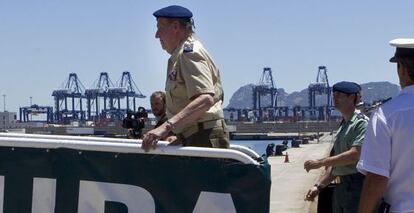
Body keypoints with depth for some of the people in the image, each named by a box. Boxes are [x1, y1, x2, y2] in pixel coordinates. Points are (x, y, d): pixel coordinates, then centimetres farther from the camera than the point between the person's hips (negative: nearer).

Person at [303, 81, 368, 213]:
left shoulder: (361, 123, -9)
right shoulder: (342, 126, 20)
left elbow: (354, 155, -21)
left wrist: (320, 162, -16)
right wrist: (318, 186, 15)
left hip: (356, 186, -9)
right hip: (340, 187, 9)